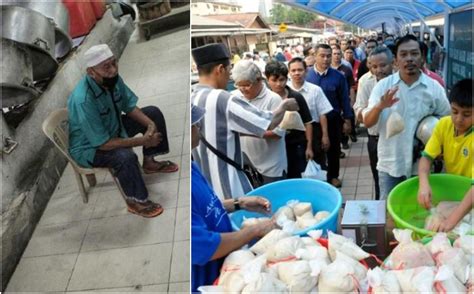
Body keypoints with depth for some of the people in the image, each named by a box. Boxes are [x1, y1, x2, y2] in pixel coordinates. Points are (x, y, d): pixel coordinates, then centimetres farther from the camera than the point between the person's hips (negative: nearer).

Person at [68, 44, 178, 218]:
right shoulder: (83, 100, -37)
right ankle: (136, 201, -10)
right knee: (125, 156, -36)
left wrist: (150, 124, -17)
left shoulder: (112, 78, -15)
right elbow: (103, 144, -33)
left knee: (153, 112, 5)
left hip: (111, 128, 8)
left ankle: (150, 162, 20)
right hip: (88, 147, -8)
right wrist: (142, 141, -29)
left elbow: (129, 106, 1)